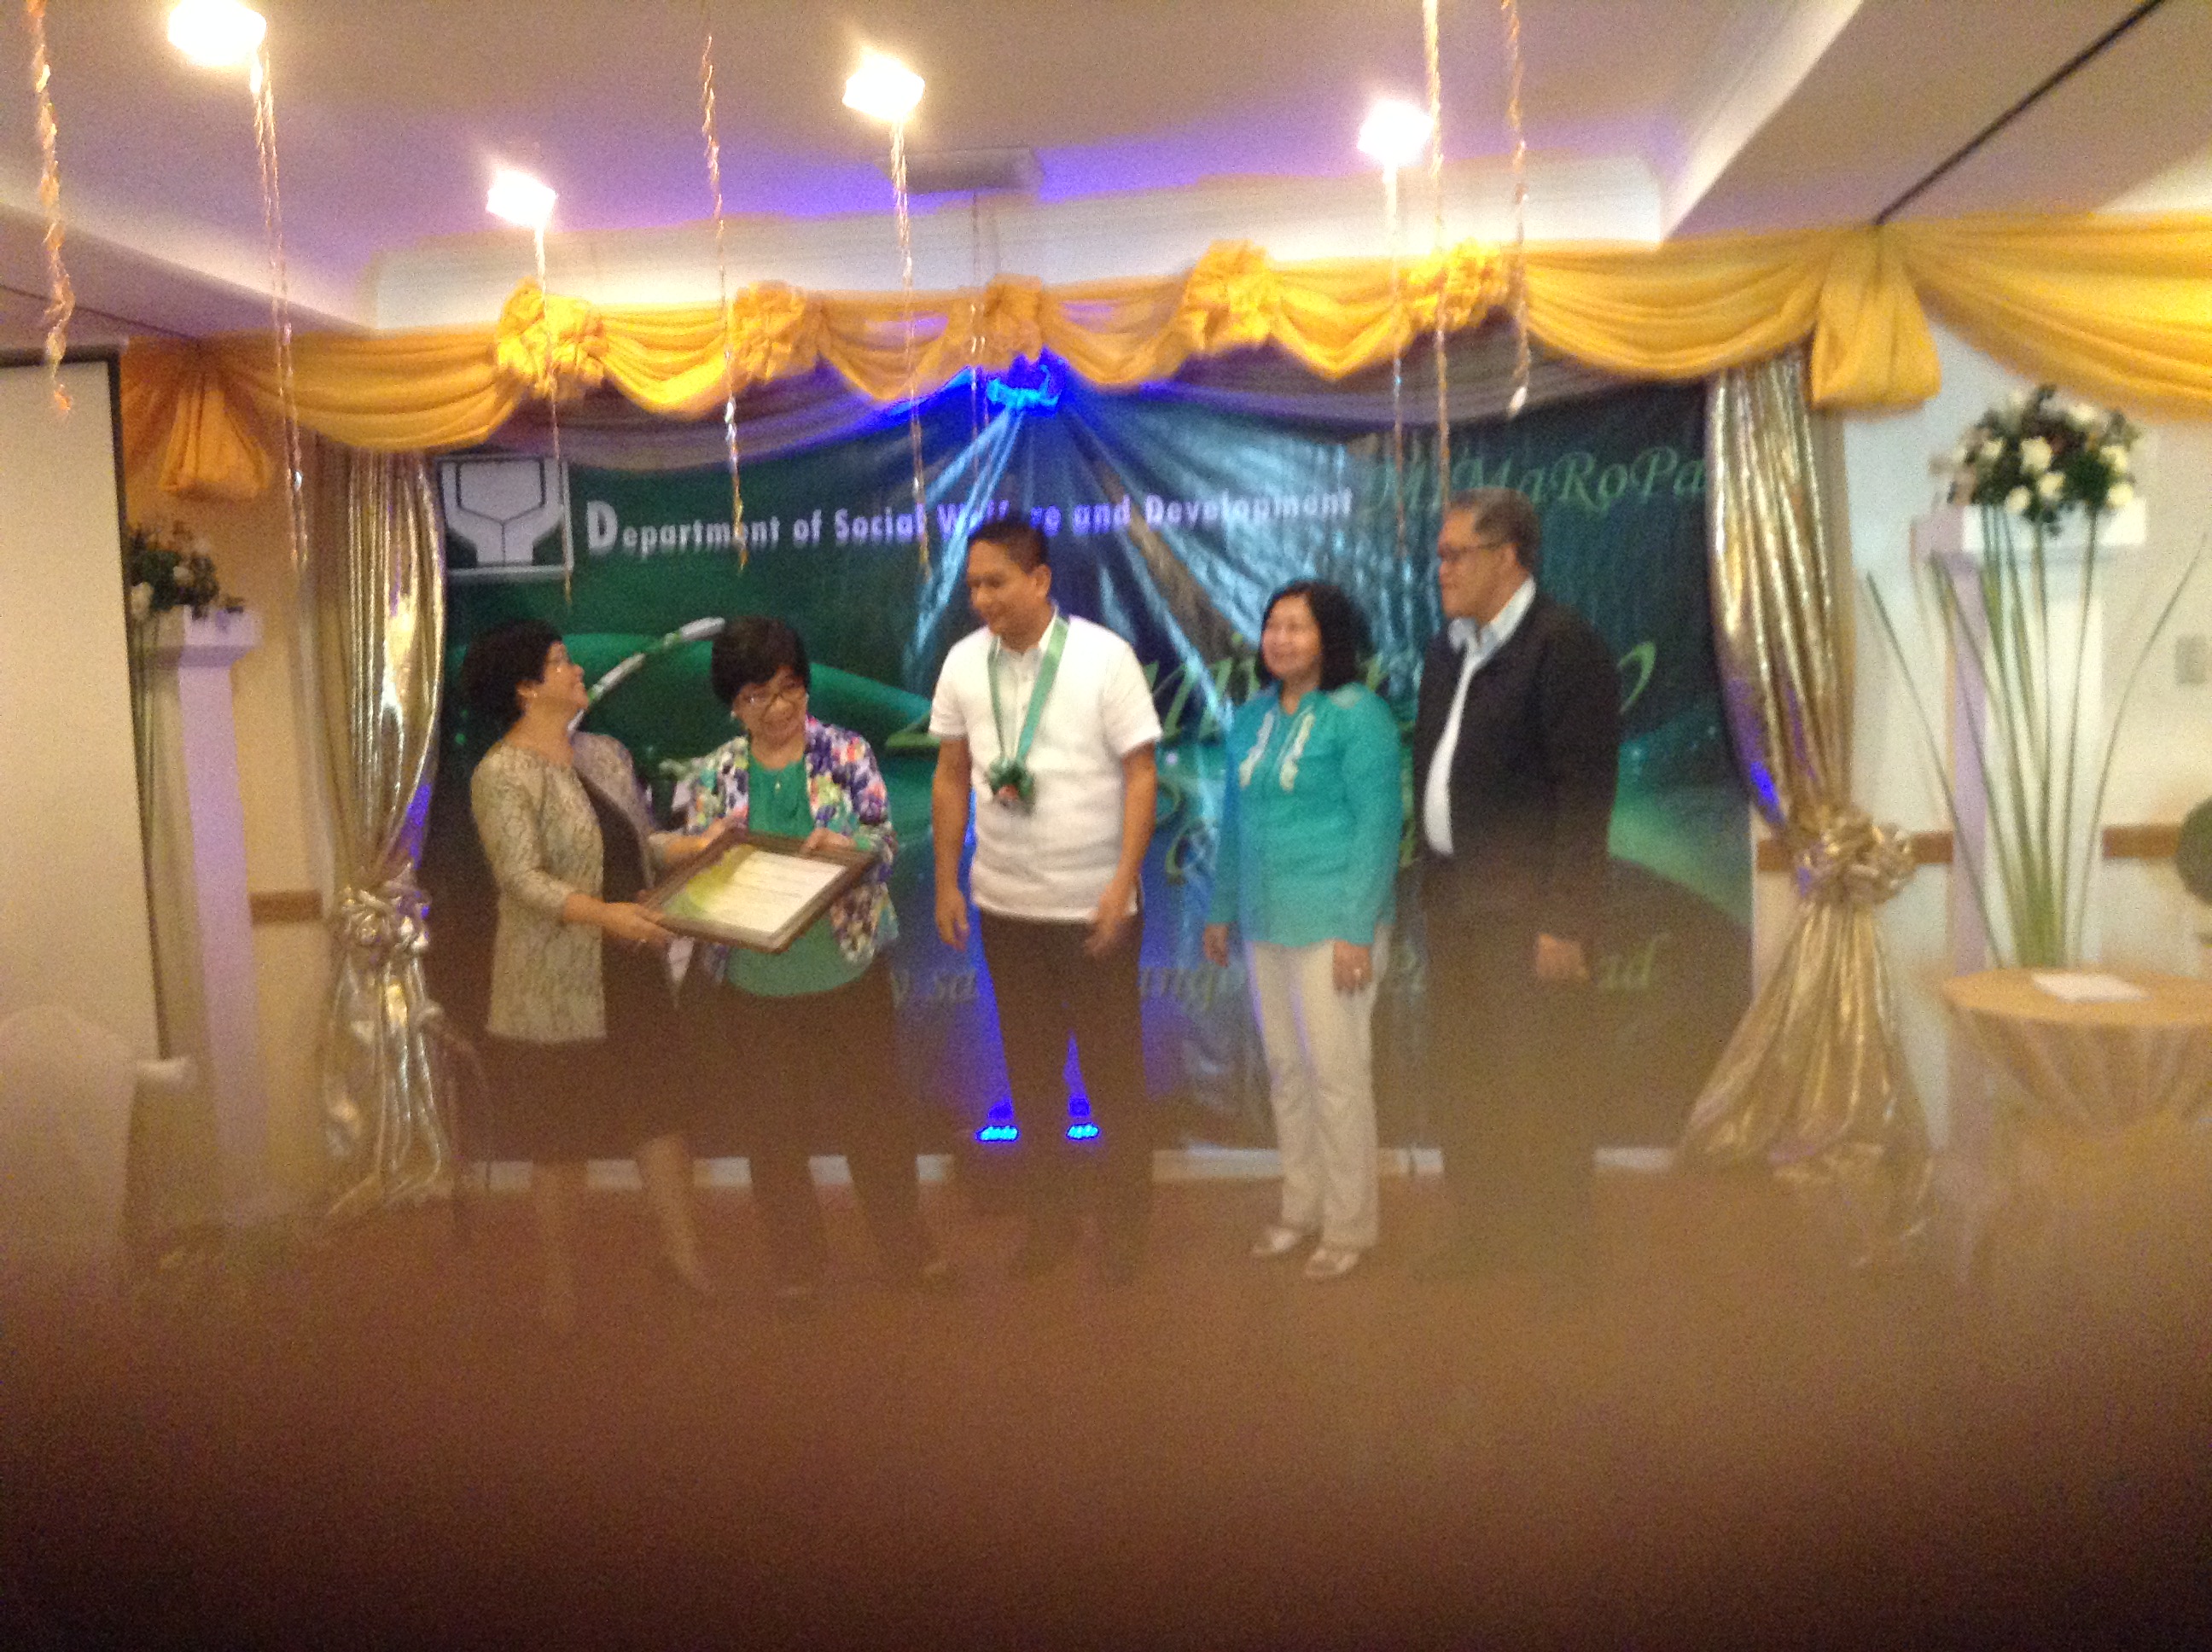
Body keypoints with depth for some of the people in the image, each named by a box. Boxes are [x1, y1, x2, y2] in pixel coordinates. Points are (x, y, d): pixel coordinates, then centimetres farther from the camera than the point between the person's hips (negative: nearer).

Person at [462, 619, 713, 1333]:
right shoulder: (501, 775, -13)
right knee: (562, 1138, 7)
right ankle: (561, 1287, 24)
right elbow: (522, 880, -22)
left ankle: (681, 1253, 28)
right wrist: (603, 914, -34)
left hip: (634, 971, 7)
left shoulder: (605, 754, 10)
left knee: (662, 1111, 12)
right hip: (558, 986, -6)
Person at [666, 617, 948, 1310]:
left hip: (848, 971, -1)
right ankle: (796, 1265, 33)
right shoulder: (713, 774, 0)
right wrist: (708, 852, -21)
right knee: (777, 1127, 14)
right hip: (755, 984, 1)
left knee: (875, 1112, 12)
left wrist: (847, 843, -30)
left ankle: (906, 1250, 31)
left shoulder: (847, 753, -4)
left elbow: (886, 841, -9)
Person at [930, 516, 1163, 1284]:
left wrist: (1123, 883, -16)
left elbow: (1141, 774, -11)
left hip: (1094, 904, -3)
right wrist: (946, 882, 5)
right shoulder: (963, 661, -1)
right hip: (1004, 903, 4)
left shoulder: (1103, 656, -12)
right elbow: (951, 775, 6)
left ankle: (1123, 1222, 27)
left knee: (1113, 1070, 9)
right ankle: (1051, 1215, 33)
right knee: (1030, 1069, 15)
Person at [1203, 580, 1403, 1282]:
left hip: (1331, 922, -7)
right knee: (1284, 1067, 14)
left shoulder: (1358, 716, -9)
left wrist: (1356, 929, -16)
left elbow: (1379, 823, -12)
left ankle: (1349, 1223, 15)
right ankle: (1301, 1207, 29)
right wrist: (1221, 909, 17)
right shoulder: (1252, 717, 11)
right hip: (1267, 921, 7)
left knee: (1335, 1071, -1)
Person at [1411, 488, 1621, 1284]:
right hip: (1452, 900, 8)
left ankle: (1558, 1254, 16)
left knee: (1541, 1087, 0)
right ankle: (1480, 1232, 30)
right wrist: (1426, 888, 10)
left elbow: (1586, 792, -16)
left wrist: (1565, 921, -19)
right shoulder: (1447, 652, 13)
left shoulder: (1565, 646, -11)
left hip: (1527, 909, -8)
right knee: (1459, 1078, 15)